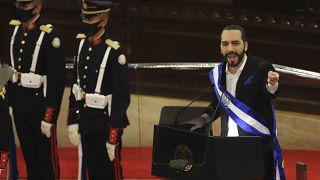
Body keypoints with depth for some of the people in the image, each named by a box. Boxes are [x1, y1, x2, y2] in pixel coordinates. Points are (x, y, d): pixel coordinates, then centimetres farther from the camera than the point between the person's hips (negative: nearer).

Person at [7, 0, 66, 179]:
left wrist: (49, 115, -17)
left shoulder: (49, 35, -15)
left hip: (40, 104, -7)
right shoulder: (15, 30, 7)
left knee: (46, 155, 2)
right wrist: (9, 100, 12)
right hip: (19, 104, 7)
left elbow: (57, 79, -16)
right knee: (28, 154, 14)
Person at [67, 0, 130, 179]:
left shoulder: (115, 52, -18)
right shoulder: (82, 44, 4)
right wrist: (73, 121, 8)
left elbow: (122, 97, -18)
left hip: (106, 122, -7)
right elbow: (76, 86, 10)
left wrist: (113, 136, -18)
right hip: (85, 121, 7)